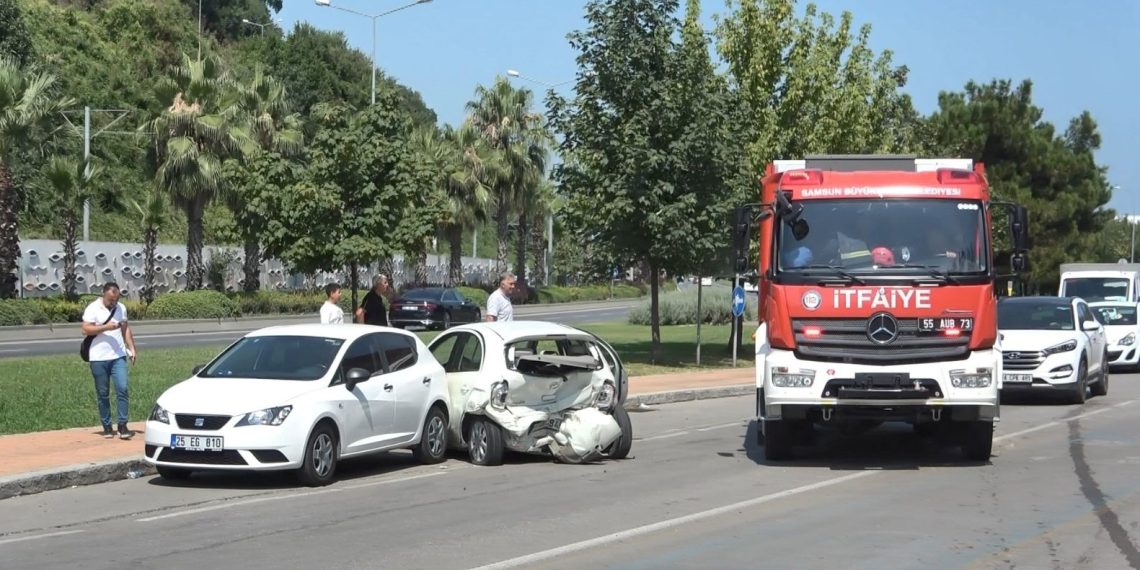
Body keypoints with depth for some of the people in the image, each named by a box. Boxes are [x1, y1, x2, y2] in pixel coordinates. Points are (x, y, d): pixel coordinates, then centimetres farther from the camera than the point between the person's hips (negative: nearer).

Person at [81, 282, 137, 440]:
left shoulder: (121, 308, 11)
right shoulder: (93, 308, -4)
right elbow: (86, 329, -12)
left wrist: (132, 349, 10)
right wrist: (106, 327, -20)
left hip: (118, 356, 3)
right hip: (98, 358, -3)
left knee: (122, 389, -10)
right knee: (103, 394, 4)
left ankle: (122, 425, -8)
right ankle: (107, 427, 12)